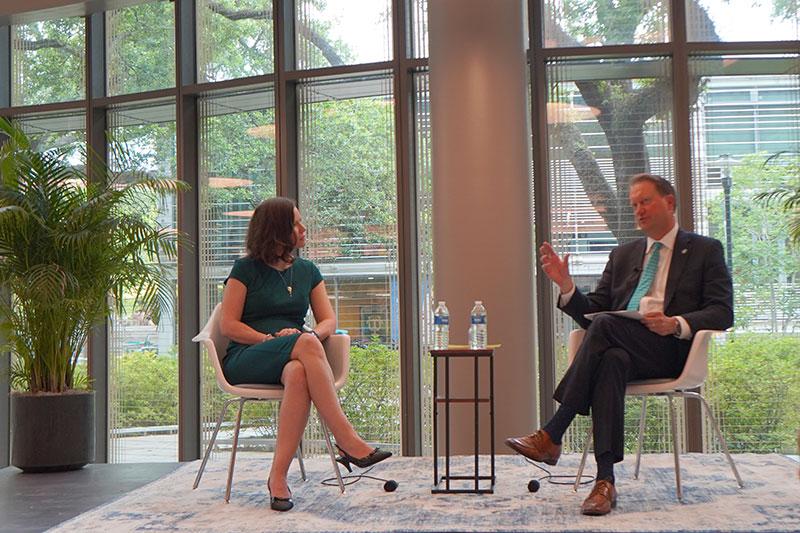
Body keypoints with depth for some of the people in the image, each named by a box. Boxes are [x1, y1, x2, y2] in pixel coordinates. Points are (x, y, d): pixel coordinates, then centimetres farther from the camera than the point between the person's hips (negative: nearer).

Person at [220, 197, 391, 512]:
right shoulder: (246, 269, 4)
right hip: (246, 360, -3)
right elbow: (228, 326, -1)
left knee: (298, 374, -38)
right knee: (305, 344, -37)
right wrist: (270, 339, -13)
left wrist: (314, 334, -11)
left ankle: (278, 476, -40)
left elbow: (329, 321, 13)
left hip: (294, 360, 3)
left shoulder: (307, 271, 18)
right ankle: (347, 441, -39)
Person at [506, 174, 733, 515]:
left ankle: (552, 435, -33)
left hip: (671, 351, -3)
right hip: (621, 348, 3)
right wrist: (566, 284, 1)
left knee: (605, 326, -32)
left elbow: (722, 313, 0)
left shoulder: (705, 250, 13)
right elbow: (591, 314, 19)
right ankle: (605, 480, -43)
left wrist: (676, 324, -17)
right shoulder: (623, 255, 26)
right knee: (611, 361, -35)